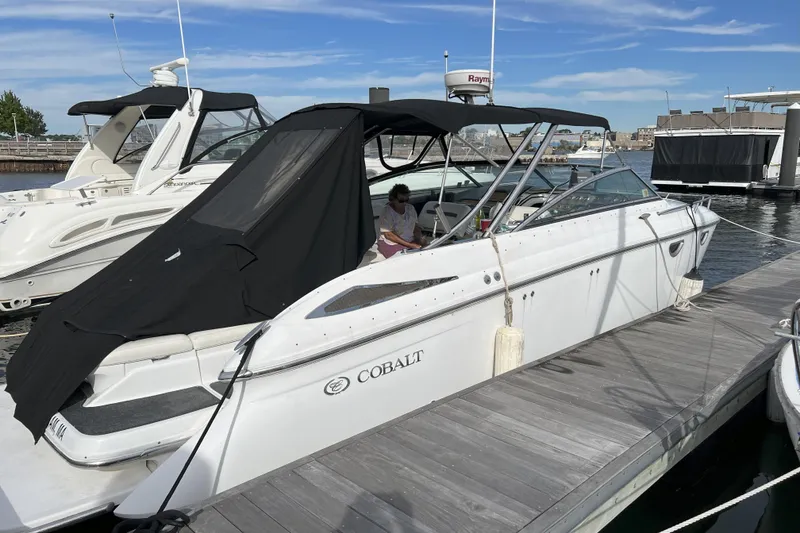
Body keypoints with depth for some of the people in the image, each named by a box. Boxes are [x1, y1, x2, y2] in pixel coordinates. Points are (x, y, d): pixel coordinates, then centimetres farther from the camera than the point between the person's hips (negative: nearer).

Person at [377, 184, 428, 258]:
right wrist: (410, 245, -21)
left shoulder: (410, 208, 8)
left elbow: (415, 226, 16)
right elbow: (388, 235, -18)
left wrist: (420, 238, -7)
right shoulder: (387, 211, -12)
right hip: (391, 244, -6)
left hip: (411, 241, 6)